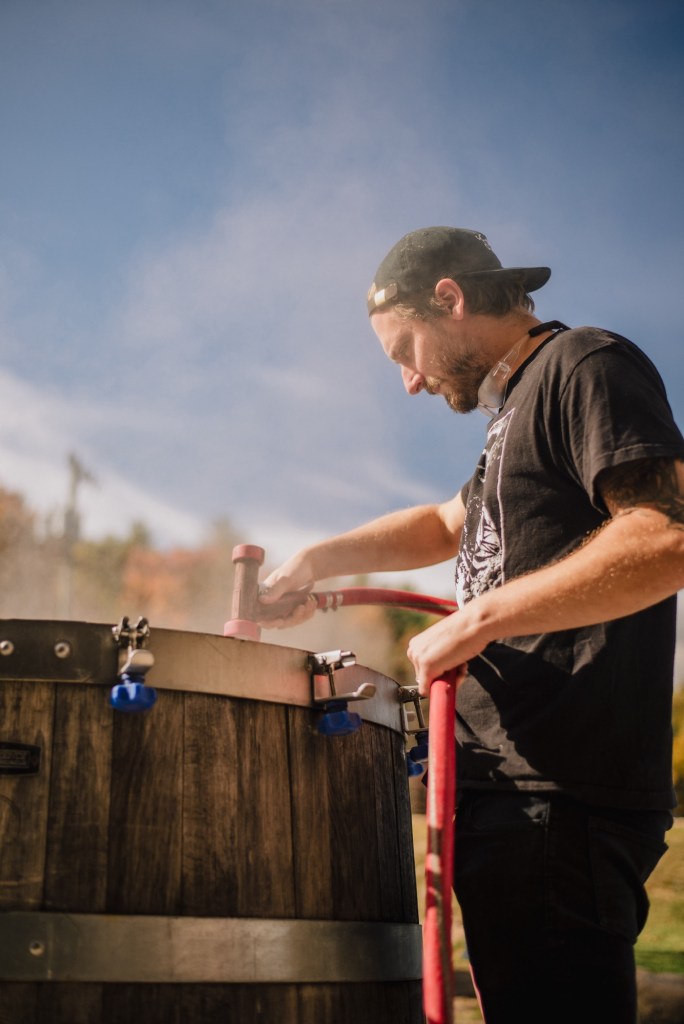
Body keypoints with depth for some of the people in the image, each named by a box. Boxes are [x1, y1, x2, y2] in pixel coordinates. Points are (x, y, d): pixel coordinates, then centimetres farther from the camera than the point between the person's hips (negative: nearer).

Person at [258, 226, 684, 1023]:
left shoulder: (586, 366, -6)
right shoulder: (520, 405, 24)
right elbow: (450, 524, 40)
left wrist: (482, 616, -19)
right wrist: (320, 560, 25)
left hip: (557, 799, -10)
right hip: (512, 791, 10)